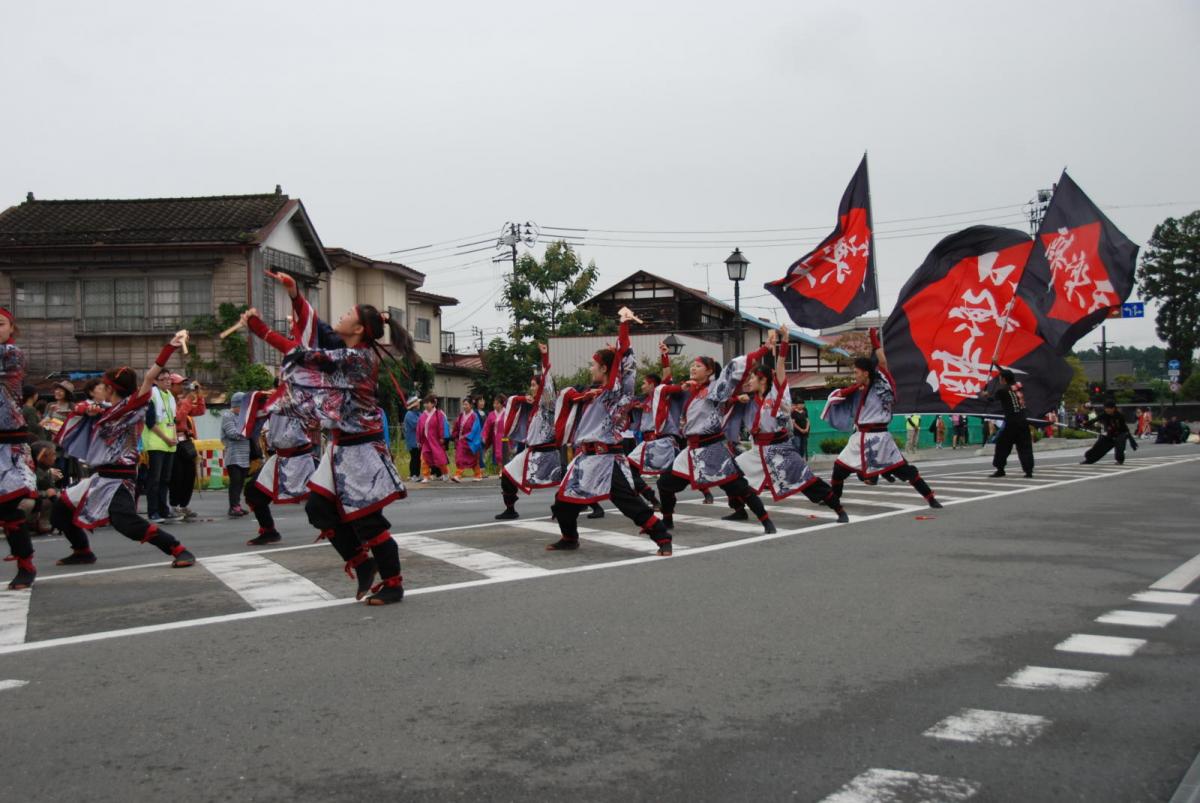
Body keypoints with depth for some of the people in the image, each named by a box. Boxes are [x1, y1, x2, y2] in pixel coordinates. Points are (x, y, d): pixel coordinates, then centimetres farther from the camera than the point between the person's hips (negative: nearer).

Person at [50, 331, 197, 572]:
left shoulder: (131, 407, -13)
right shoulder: (104, 409, 10)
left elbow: (150, 377, -23)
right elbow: (81, 407, 24)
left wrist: (171, 346, -35)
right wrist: (88, 409, -1)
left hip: (119, 478, -9)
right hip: (101, 477, 9)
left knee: (125, 521, -29)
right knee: (60, 511, 19)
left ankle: (180, 550, -25)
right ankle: (83, 552, 36)